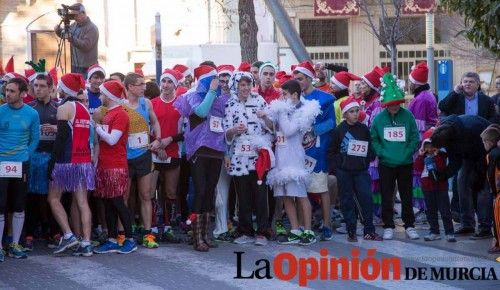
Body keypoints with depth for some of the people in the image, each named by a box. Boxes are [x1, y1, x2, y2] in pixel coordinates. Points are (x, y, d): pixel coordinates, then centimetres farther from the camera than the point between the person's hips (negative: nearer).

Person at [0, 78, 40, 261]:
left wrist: (25, 157, 3)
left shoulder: (31, 114, -1)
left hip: (21, 165, 2)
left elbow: (35, 139, 9)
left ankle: (15, 244, 17)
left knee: (19, 207, 8)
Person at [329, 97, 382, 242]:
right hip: (344, 171, -2)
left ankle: (369, 231, 1)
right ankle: (351, 232, 10)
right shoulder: (338, 131, -1)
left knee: (366, 198, -6)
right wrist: (337, 164, -6)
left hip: (361, 170, 2)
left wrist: (368, 159, 1)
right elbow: (331, 152, 3)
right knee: (347, 201, 3)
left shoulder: (364, 129, 6)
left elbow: (371, 148, 15)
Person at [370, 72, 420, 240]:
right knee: (386, 196, 6)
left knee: (407, 195, 9)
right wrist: (382, 152, -11)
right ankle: (388, 227, 16)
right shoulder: (379, 118, -4)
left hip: (405, 163, 0)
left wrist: (408, 152, -12)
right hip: (386, 164, 0)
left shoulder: (407, 116, -5)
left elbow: (415, 137, -2)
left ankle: (409, 226, 19)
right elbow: (373, 139, 1)